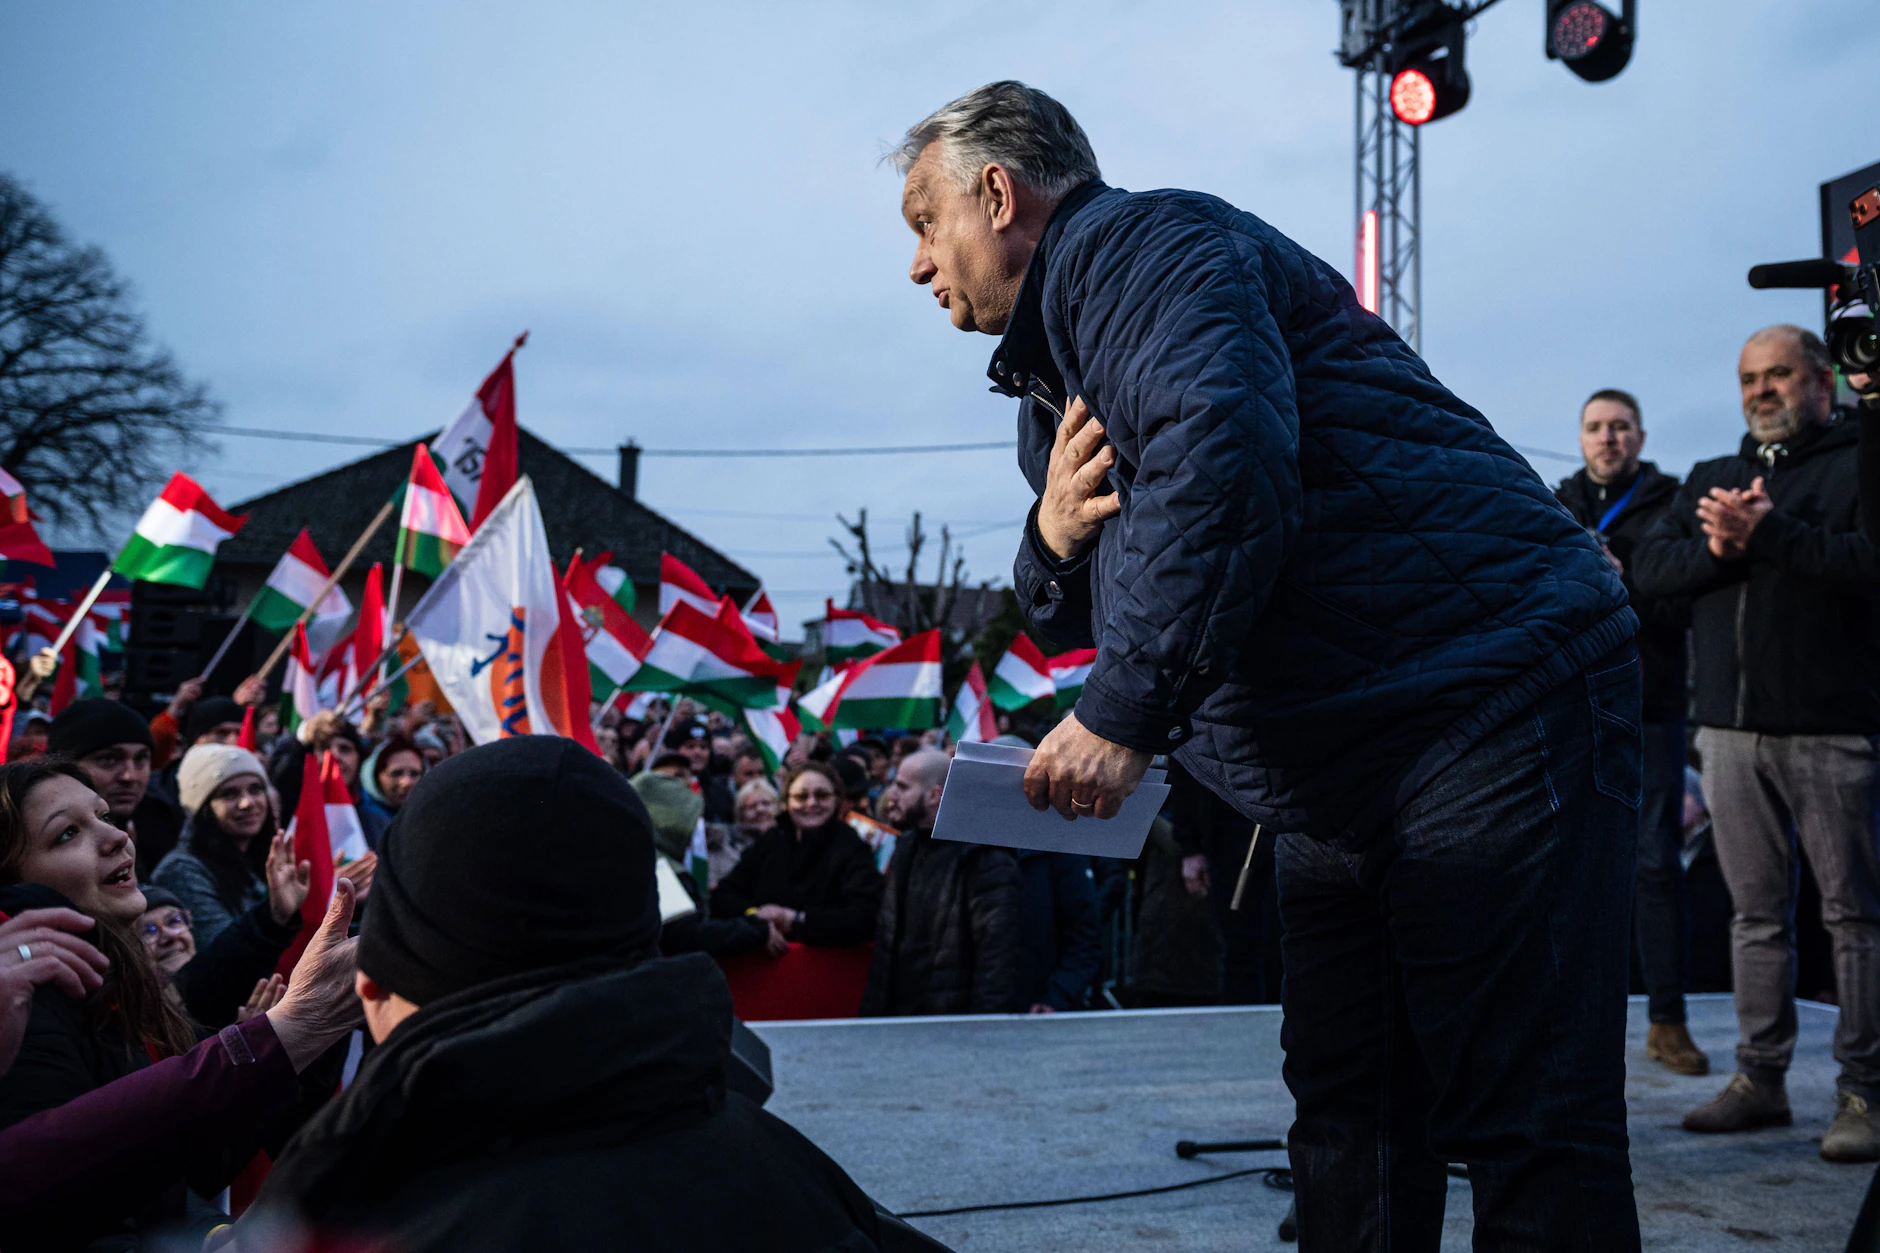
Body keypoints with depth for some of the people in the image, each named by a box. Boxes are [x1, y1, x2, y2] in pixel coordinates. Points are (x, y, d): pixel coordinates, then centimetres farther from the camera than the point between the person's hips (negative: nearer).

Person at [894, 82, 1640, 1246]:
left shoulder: (1128, 244, -9)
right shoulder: (1048, 378, 22)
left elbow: (1222, 456, -27)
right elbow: (1080, 615, 24)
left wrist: (1123, 713, -25)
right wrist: (1055, 537, 0)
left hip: (1492, 696, -10)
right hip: (1345, 779, 11)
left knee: (1524, 1123, -9)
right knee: (1348, 1116, 11)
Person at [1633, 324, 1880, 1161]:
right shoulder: (1710, 480, 20)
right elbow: (1650, 568, 9)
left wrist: (1768, 534, -18)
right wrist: (1720, 550, -9)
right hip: (1731, 727, 5)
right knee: (1756, 911, 8)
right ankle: (1760, 1078, 15)